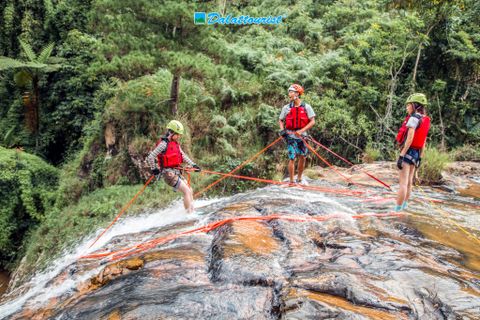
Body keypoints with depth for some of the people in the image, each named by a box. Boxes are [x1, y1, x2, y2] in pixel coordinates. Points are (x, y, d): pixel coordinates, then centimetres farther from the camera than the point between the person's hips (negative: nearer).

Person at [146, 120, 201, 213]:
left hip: (177, 172, 9)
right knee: (187, 191, -15)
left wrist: (193, 165, 7)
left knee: (190, 191, 9)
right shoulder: (164, 143, -13)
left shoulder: (176, 144, 14)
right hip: (169, 173, -9)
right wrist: (154, 169, -7)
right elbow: (150, 157, -15)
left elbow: (183, 156, 17)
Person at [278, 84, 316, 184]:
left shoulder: (306, 107, -3)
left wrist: (301, 131, -16)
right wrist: (282, 130, -10)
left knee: (302, 157, 9)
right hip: (290, 136, -1)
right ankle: (291, 181, 1)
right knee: (292, 158, -7)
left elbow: (312, 121, -6)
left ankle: (299, 179, 26)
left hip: (302, 135, 1)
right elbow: (280, 120, 10)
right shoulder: (286, 107, 0)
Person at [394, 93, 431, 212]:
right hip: (416, 153, 9)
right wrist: (420, 158, 20)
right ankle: (402, 207, 27)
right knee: (409, 182, 16)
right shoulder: (425, 120, 11)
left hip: (408, 152, -9)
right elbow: (423, 142, 15)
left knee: (403, 183, -7)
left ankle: (397, 210, -5)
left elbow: (410, 138, -23)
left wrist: (401, 155, -23)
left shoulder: (414, 118, -15)